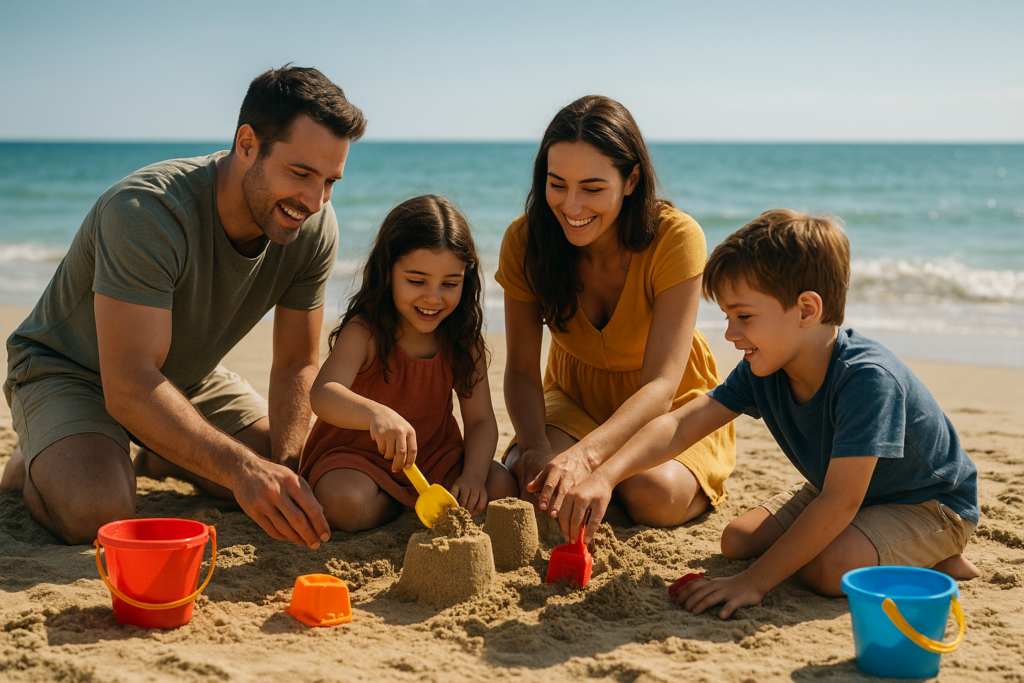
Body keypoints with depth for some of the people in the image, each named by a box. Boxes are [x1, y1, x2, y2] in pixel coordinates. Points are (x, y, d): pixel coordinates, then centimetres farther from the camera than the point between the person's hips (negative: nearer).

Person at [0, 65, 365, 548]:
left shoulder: (315, 228, -18)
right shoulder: (145, 213, -37)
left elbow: (297, 365, -9)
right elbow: (129, 387, -42)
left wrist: (283, 467, -25)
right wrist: (243, 469, -54)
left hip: (187, 377, 6)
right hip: (68, 369, -6)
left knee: (303, 477, -4)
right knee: (97, 512, -32)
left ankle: (162, 458, 22)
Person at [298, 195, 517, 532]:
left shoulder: (464, 342, -6)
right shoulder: (364, 333, -20)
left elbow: (481, 420, -5)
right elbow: (323, 395, -38)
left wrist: (473, 475, -26)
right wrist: (376, 413, -60)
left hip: (434, 453, 3)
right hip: (356, 451, -3)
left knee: (502, 487, -16)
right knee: (347, 504, -33)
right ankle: (407, 503, -1)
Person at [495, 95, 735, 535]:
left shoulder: (676, 238, -28)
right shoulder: (524, 241, -18)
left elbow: (660, 385, -32)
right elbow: (521, 369, -11)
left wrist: (584, 454, -49)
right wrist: (534, 446, -33)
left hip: (670, 406, -2)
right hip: (575, 396, 2)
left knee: (652, 495, -32)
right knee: (531, 484, -27)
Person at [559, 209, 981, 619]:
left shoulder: (867, 379, -37)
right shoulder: (762, 370, -14)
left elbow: (840, 503, -38)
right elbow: (681, 425, -16)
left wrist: (755, 582, -37)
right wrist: (605, 477, -33)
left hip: (932, 503, -7)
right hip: (839, 490, 8)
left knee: (834, 570, -32)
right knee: (738, 540, -3)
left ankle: (936, 563, -4)